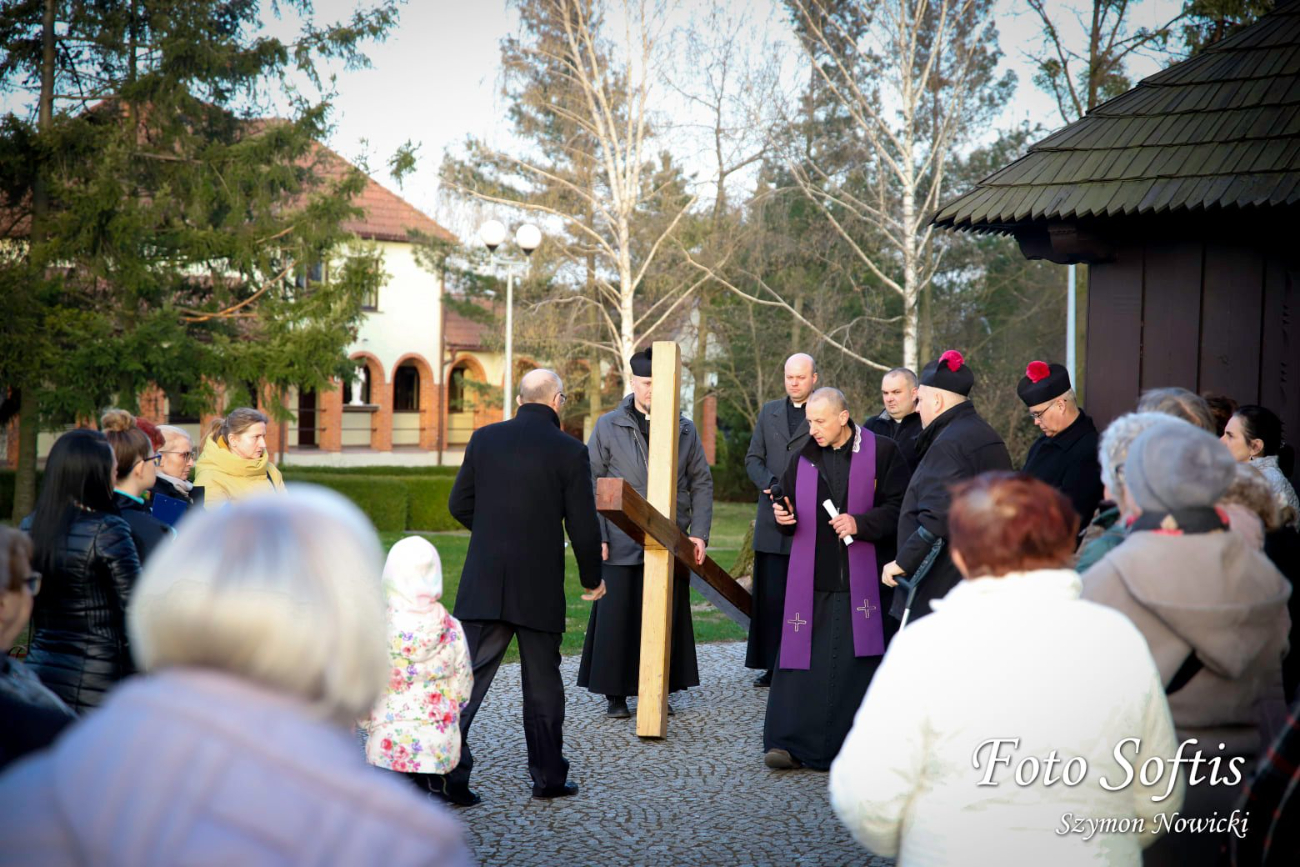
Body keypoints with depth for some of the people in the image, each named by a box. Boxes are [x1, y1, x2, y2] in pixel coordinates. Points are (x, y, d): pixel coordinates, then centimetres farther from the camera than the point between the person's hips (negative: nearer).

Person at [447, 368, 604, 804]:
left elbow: (459, 504, 8)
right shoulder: (570, 451, -7)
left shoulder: (484, 438, 3)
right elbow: (582, 525, -5)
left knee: (468, 674, 3)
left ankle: (448, 770, -6)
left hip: (483, 584, 2)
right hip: (540, 588, -2)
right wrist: (592, 577, 10)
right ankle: (548, 776, 20)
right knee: (542, 683, 10)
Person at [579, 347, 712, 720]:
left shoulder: (685, 429, 9)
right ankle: (615, 695, 10)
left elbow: (701, 483, 12)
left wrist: (699, 532, 1)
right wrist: (596, 535, -6)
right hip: (622, 545, -2)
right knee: (617, 617, -1)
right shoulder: (609, 426, 3)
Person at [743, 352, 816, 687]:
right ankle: (773, 666, 12)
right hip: (772, 520, 4)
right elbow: (753, 458, 14)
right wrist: (770, 484, -5)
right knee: (771, 595, 5)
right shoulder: (769, 411, 16)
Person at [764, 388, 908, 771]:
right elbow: (791, 509, 20)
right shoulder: (804, 457, 11)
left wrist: (861, 523, -17)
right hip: (811, 580, 3)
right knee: (803, 658, -1)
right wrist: (783, 517, -2)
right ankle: (791, 743, 2)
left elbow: (899, 508, -4)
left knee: (857, 661, -1)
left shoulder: (881, 452, -2)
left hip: (861, 580, -3)